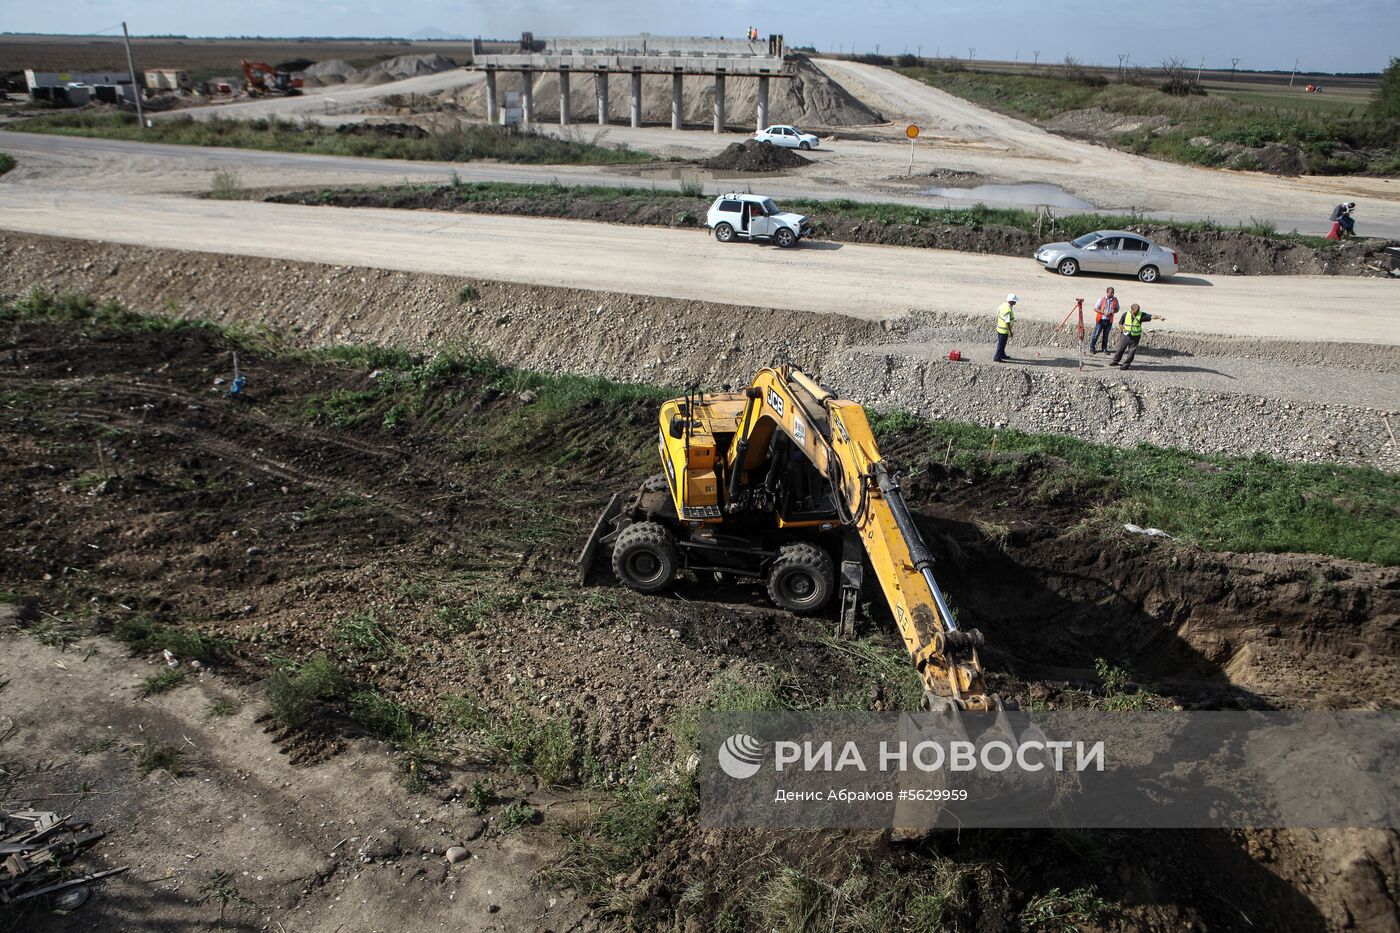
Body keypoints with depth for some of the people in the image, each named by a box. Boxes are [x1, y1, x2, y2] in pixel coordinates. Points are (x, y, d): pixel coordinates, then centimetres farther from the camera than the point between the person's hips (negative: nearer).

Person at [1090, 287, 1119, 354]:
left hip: (1109, 321, 3)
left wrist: (1113, 311, -13)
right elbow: (1095, 308, -6)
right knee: (1096, 334, -1)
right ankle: (1092, 347, 10)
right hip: (1100, 320, -3)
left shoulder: (1115, 300, 0)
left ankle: (1104, 348, 20)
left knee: (1106, 335, 10)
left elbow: (1117, 309, 11)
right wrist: (1104, 313, -18)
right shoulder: (1102, 299, -8)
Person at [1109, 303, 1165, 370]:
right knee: (1120, 349, 6)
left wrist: (1159, 317, -30)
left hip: (1135, 337, 0)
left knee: (1132, 352, 0)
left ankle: (1126, 365, 11)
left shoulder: (1141, 315, -7)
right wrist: (1124, 329, -13)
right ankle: (1115, 361, 25)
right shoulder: (1125, 314, -6)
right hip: (1126, 335, 0)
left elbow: (1150, 316, -16)